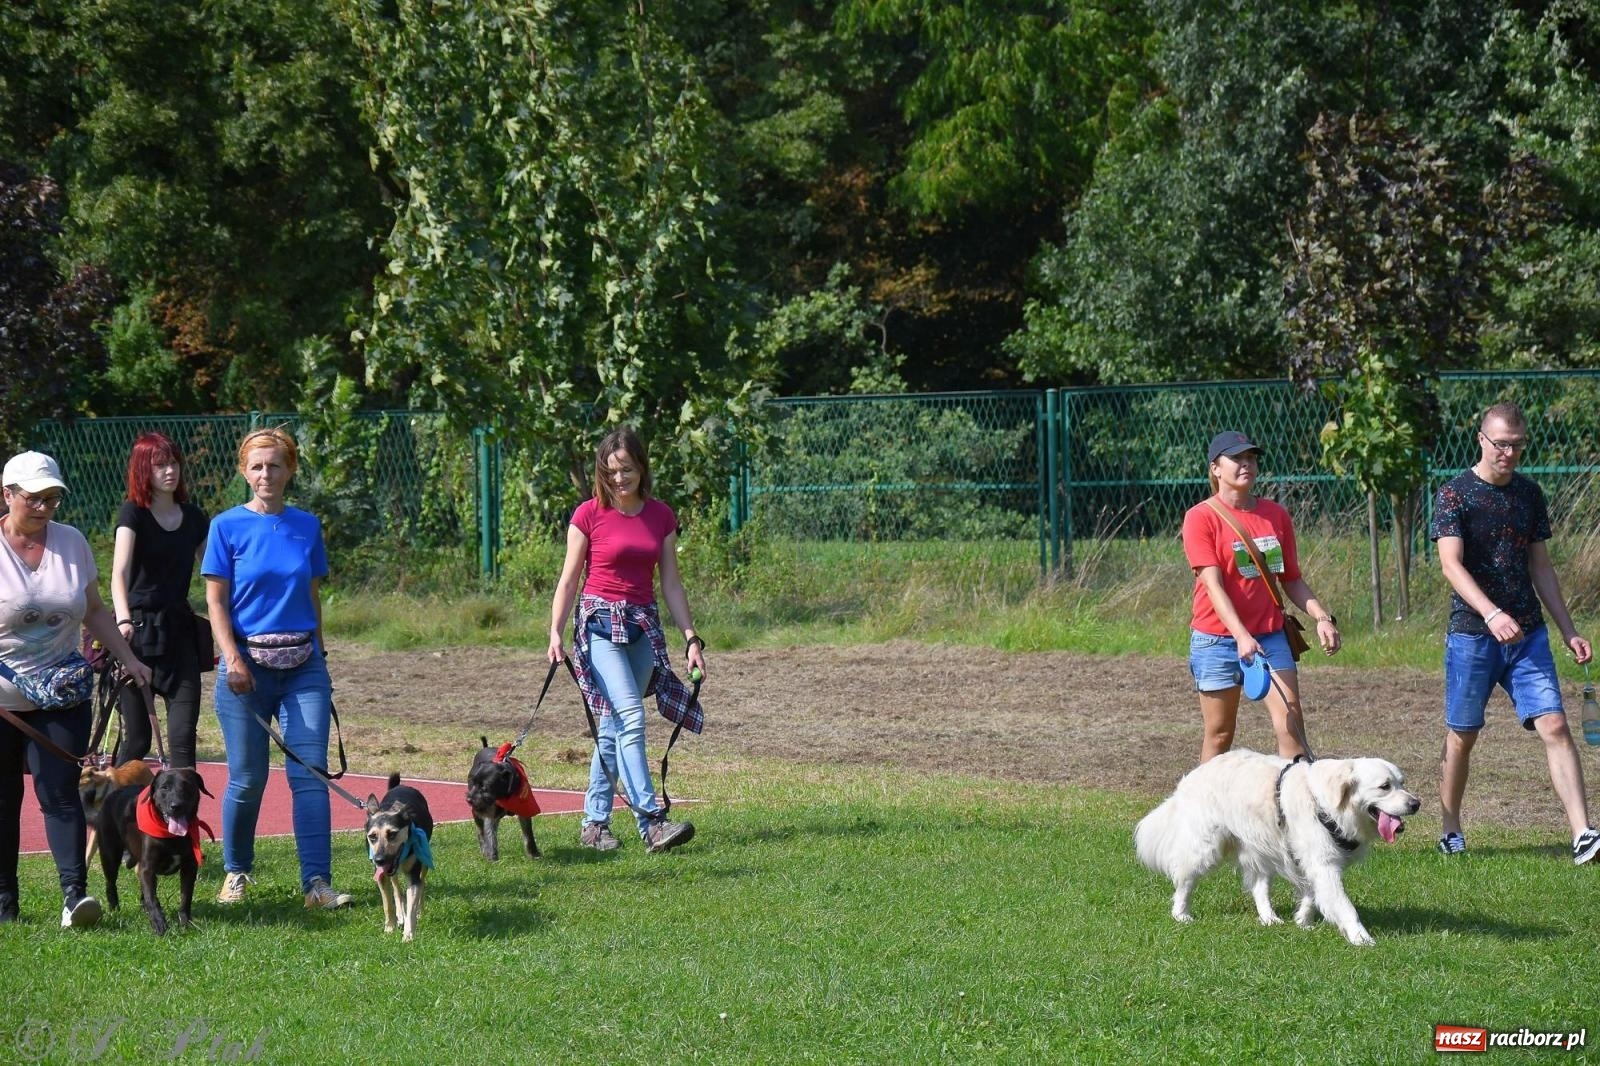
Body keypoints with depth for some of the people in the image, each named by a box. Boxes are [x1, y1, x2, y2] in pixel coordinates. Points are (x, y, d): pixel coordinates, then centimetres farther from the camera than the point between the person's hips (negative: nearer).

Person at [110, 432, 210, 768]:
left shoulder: (193, 517, 10)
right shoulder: (133, 513, -5)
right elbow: (119, 571, -20)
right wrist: (123, 620, -36)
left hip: (178, 628, 4)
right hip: (137, 630, -4)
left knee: (183, 734, -7)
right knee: (137, 739, -1)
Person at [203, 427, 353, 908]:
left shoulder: (307, 526, 8)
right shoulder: (227, 527, -1)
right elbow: (216, 602, -3)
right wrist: (232, 659, -14)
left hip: (303, 667, 2)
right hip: (248, 665, -2)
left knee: (310, 774, -7)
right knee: (247, 778, 4)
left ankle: (317, 883, -11)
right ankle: (237, 872, 23)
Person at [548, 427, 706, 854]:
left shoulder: (661, 516, 8)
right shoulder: (589, 515, -3)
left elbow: (670, 583, 12)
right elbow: (569, 579, -1)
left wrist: (691, 637, 6)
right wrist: (555, 632, -10)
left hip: (644, 624, 5)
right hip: (600, 622, -5)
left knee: (613, 728, 7)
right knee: (631, 718, -18)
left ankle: (594, 824, 14)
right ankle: (651, 823, -25)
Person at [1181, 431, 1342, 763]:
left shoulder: (1276, 515, 8)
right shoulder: (1201, 517, -6)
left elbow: (1291, 579, 15)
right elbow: (1213, 585, -15)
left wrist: (1322, 616, -2)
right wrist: (1241, 636, -27)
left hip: (1270, 636, 3)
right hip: (1217, 639, -3)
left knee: (1291, 723, -9)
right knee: (1220, 734, 4)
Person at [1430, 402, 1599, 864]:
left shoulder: (1529, 494, 10)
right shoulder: (1455, 494, -6)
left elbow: (1540, 567, 16)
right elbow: (1452, 565, -17)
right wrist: (1492, 613, -31)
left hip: (1528, 634, 4)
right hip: (1471, 634, -4)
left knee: (1554, 726, -9)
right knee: (1461, 737, 5)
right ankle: (1450, 831, 23)